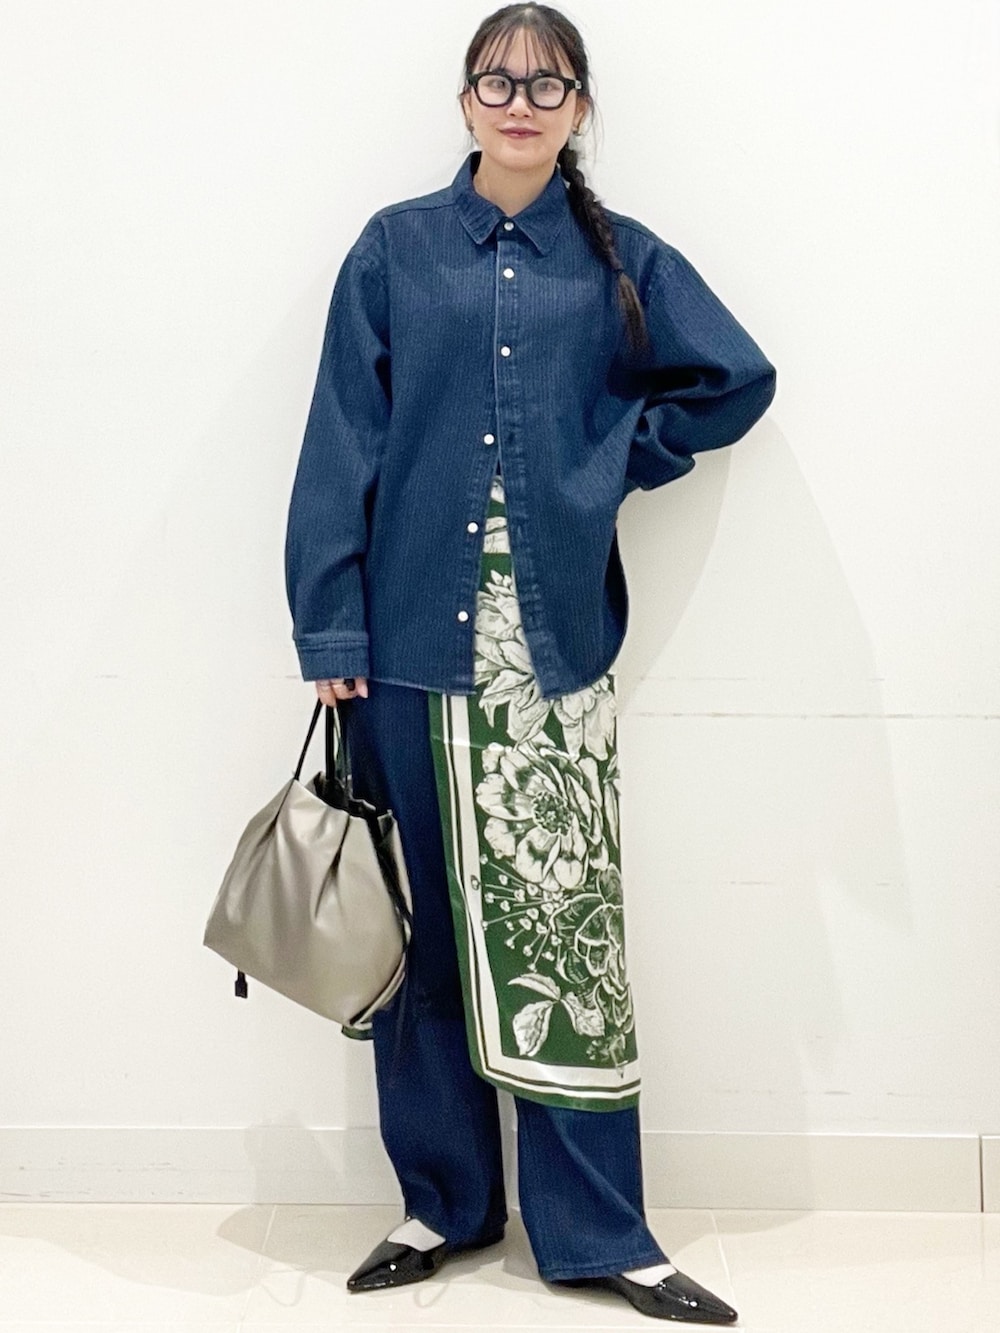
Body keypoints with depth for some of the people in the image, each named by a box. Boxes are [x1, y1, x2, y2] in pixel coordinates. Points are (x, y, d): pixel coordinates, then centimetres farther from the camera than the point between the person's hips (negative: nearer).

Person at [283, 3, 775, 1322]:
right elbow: (341, 446, 0)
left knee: (565, 931, 1)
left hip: (557, 646, 0)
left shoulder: (621, 260, 7)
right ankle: (443, 1198, 24)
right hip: (415, 637, 0)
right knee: (427, 925, 9)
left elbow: (737, 379, 13)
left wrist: (615, 460, 5)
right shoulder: (396, 249, 5)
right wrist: (331, 628, -5)